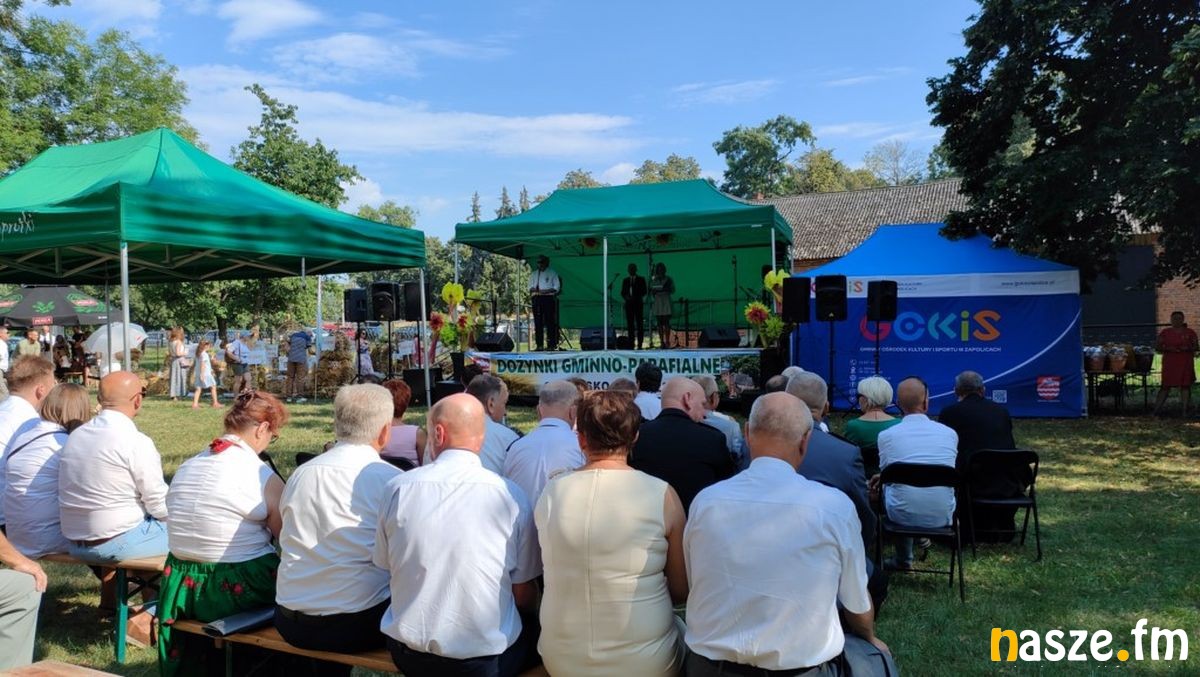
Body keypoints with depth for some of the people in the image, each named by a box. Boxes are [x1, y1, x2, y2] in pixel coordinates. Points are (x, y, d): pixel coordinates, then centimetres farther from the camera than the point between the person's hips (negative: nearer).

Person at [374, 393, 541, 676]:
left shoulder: (399, 488, -8)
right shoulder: (511, 496, -13)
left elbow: (385, 567, 5)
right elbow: (524, 594, -6)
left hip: (408, 654, 3)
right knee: (534, 628, 24)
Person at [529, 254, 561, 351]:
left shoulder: (552, 273, 8)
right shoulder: (534, 274, 19)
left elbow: (557, 287, 1)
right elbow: (530, 287, 15)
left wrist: (547, 291, -13)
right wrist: (534, 290, -7)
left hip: (548, 298, -4)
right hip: (537, 299, 4)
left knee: (550, 322, -7)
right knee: (538, 322, 2)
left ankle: (552, 345, -7)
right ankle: (539, 345, 4)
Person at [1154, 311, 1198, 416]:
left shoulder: (1190, 332, 6)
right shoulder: (1165, 332, 5)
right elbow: (1158, 347, 4)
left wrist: (1188, 348, -14)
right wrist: (1168, 349, -14)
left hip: (1186, 363, 1)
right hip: (1169, 363, -1)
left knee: (1185, 385, 0)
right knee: (1166, 385, -1)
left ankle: (1185, 410, 5)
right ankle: (1157, 409, 2)